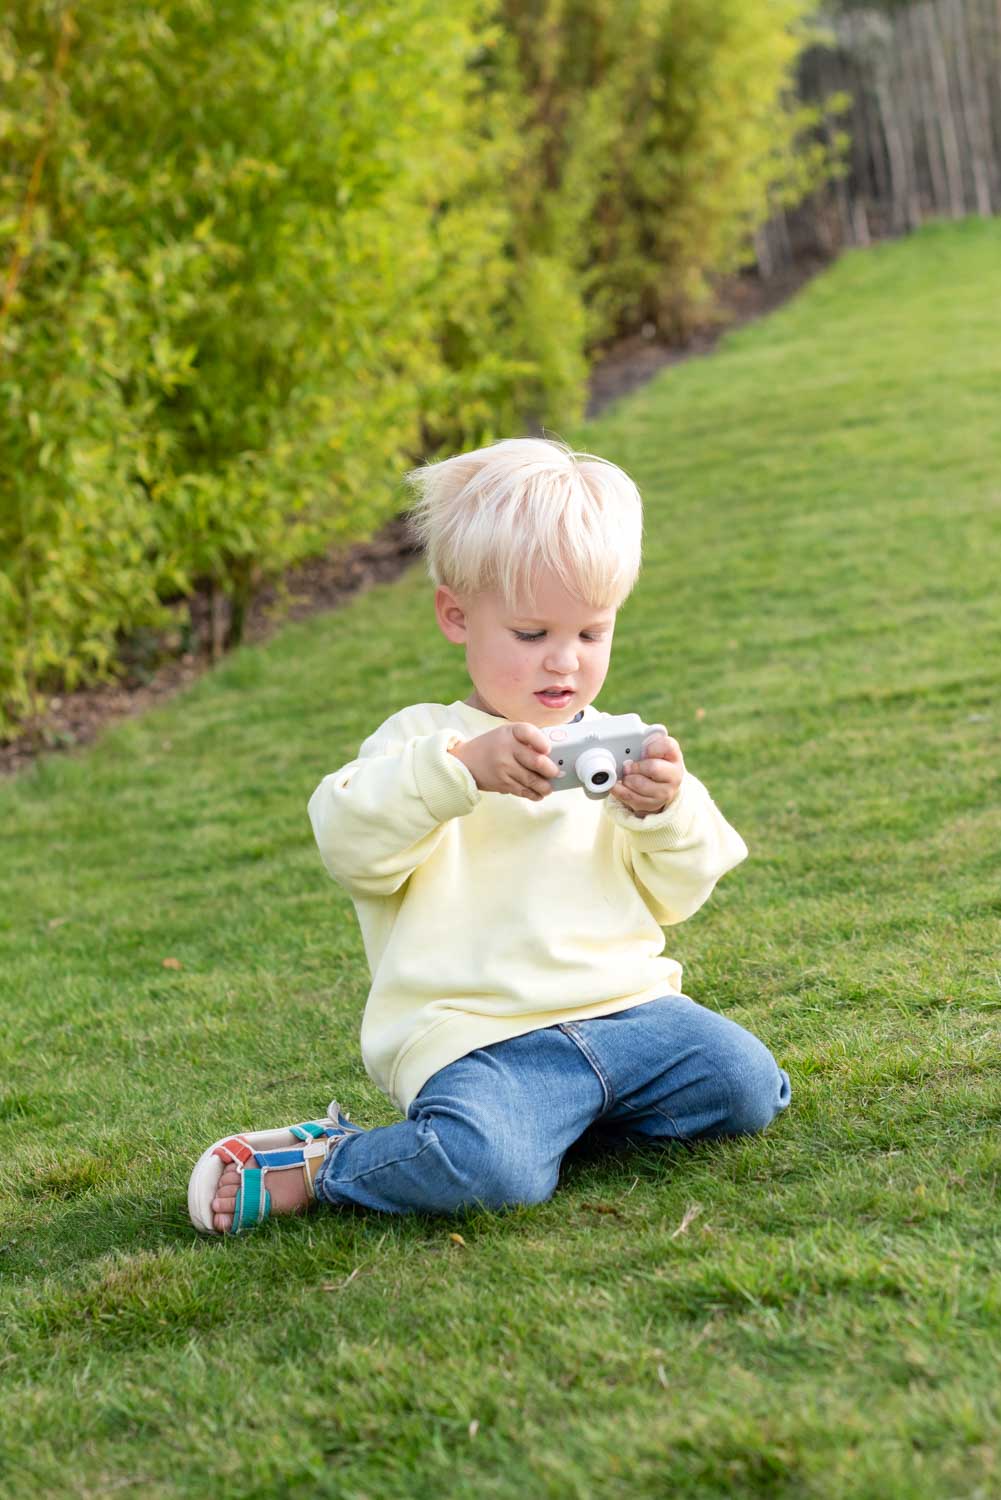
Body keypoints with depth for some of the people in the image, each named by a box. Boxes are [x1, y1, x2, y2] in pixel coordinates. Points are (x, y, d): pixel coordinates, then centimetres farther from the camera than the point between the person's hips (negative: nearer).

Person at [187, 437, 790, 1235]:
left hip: (624, 1005, 5)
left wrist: (668, 808, -5)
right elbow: (350, 844, -14)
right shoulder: (424, 738, 5)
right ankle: (318, 1164, -4)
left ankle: (562, 1113, 3)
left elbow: (679, 895, 15)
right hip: (476, 1036, -5)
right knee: (489, 1167, -32)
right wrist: (462, 767, -25)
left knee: (746, 1083, -16)